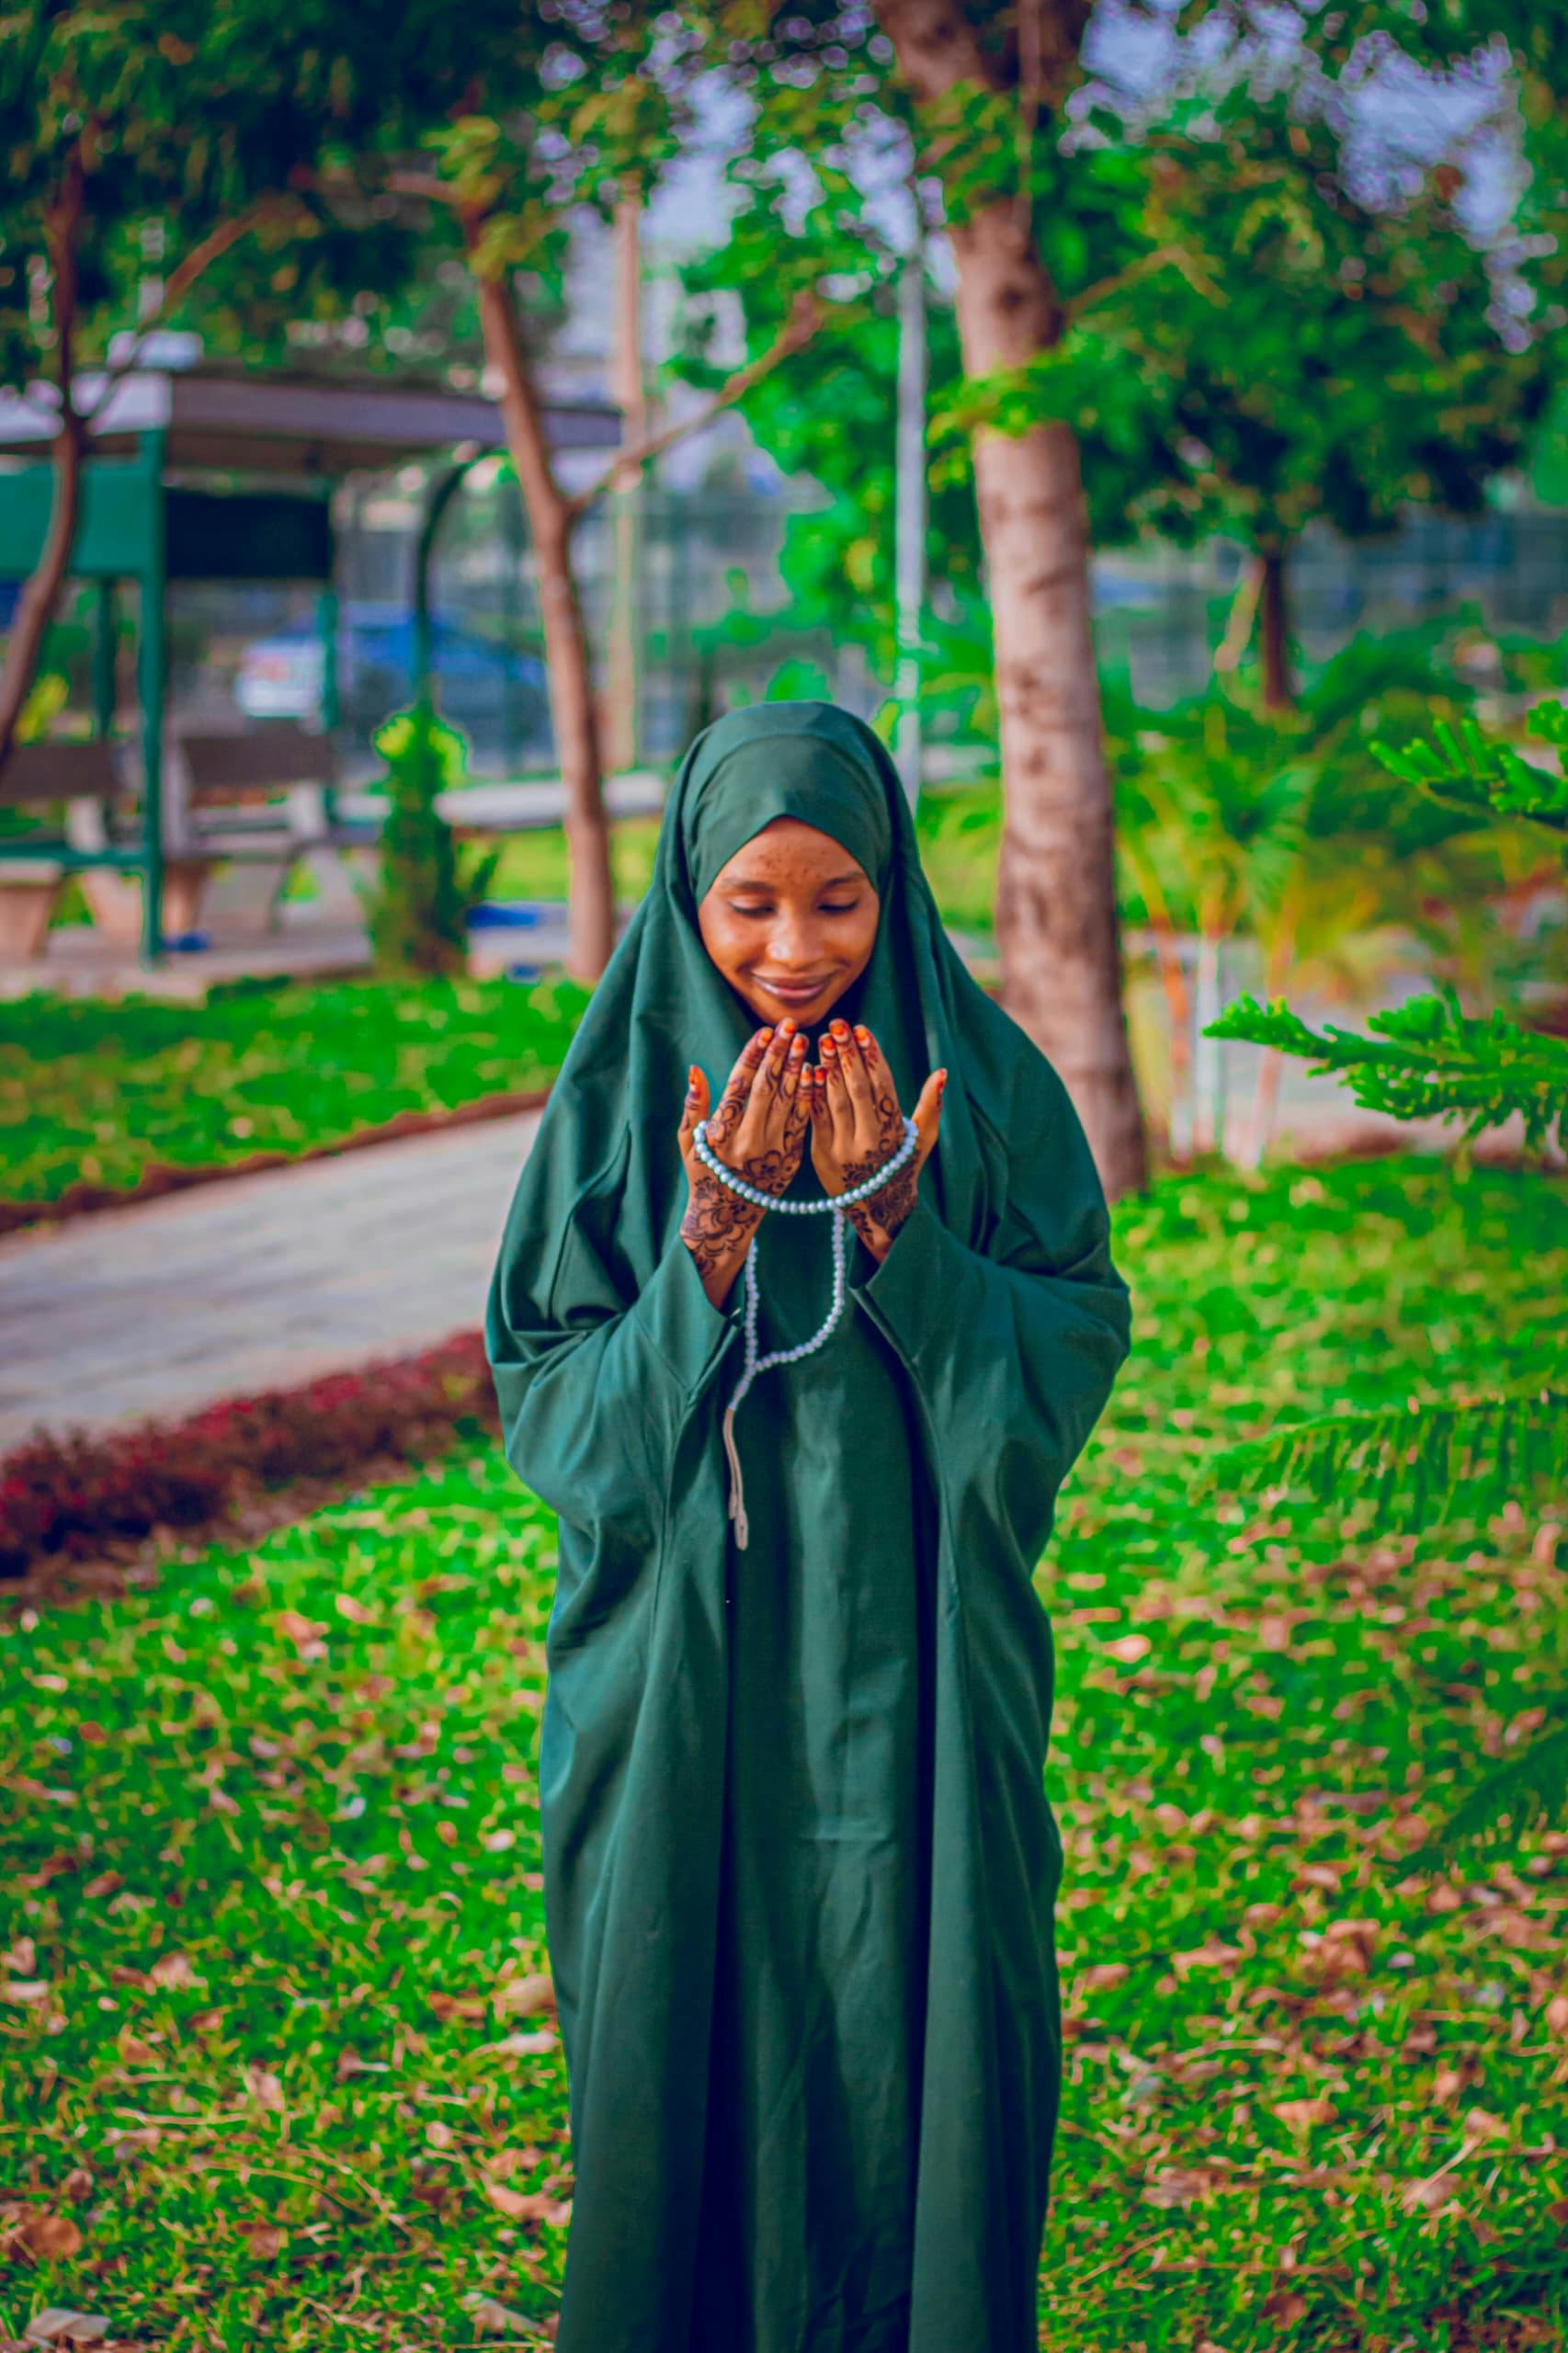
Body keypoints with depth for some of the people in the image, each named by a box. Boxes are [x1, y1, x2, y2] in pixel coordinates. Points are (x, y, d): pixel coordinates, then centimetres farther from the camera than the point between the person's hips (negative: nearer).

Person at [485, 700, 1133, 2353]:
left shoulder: (984, 1085, -2)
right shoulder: (622, 1098, -2)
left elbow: (1073, 1357, -5)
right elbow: (552, 1406, -5)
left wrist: (897, 1228, -18)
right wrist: (716, 1245, -18)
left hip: (917, 1679, 0)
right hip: (684, 1684, 0)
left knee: (917, 2072, 5)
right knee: (691, 2063, 7)